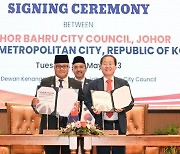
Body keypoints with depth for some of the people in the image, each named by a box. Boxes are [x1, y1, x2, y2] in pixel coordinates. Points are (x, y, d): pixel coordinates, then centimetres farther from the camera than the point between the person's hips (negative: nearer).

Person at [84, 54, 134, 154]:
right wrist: (93, 109, -14)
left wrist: (123, 108, -10)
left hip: (119, 125, 1)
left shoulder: (123, 83, 10)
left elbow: (131, 102, 10)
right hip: (101, 124, 0)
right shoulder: (93, 84, 8)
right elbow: (87, 102, 6)